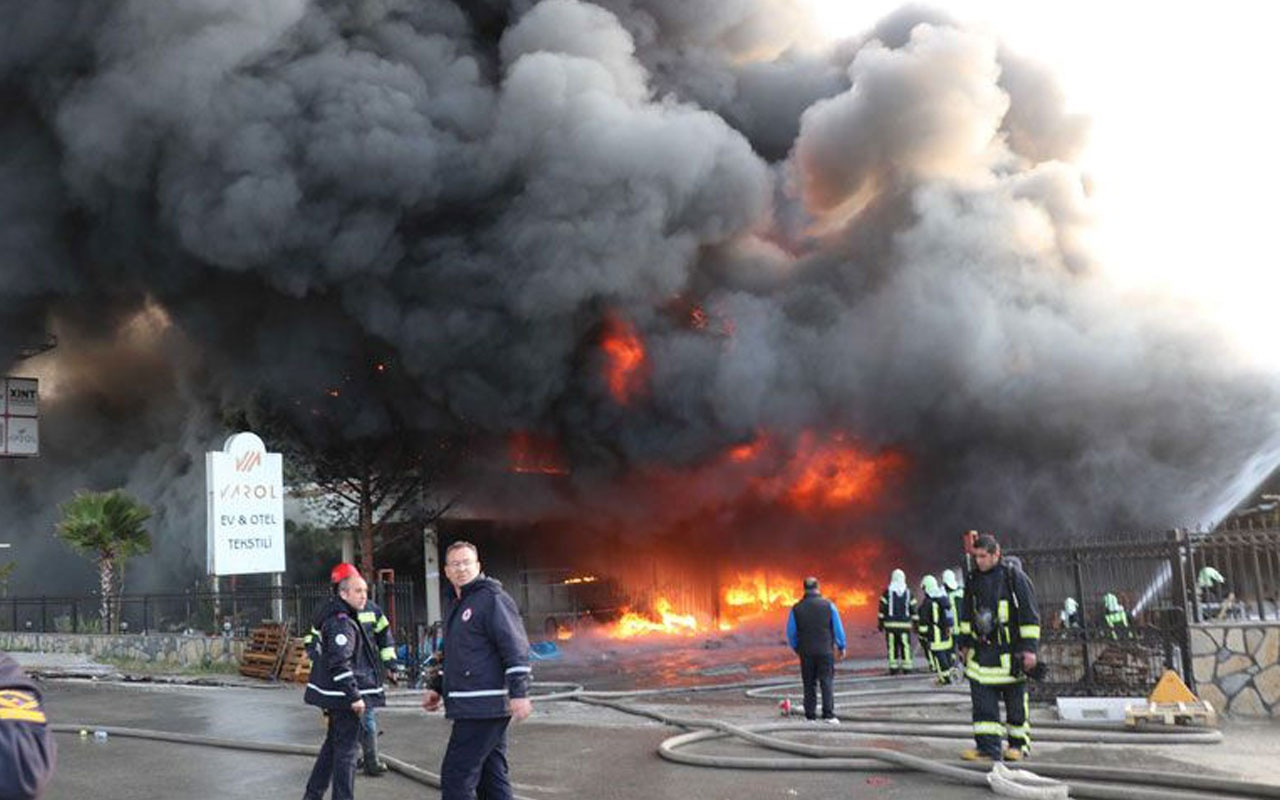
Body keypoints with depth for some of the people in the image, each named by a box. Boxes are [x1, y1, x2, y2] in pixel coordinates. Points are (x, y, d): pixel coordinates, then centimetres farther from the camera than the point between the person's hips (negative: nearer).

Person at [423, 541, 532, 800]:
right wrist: (436, 687, 22)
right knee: (492, 777, 12)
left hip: (483, 708, -9)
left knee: (455, 776, -10)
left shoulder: (491, 599, -9)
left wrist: (519, 693, -23)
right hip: (470, 708, 9)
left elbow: (515, 648, -16)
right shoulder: (455, 606, 20)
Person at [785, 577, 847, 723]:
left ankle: (810, 715, 7)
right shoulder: (828, 605, -2)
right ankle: (828, 714, -9)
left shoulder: (796, 608, 1)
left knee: (809, 684, 8)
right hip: (825, 651, -1)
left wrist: (796, 648, 21)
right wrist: (841, 646, 13)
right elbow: (838, 628, 2)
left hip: (806, 652, 1)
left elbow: (791, 633, 6)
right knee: (826, 682, -2)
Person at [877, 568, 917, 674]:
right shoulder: (908, 593, 4)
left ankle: (893, 668, 2)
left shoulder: (887, 592, -2)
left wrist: (880, 623, 5)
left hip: (890, 625, -1)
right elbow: (913, 610, 6)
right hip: (905, 625, 1)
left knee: (892, 647, 2)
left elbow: (882, 609, -2)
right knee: (905, 646, 4)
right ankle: (907, 667, 3)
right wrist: (915, 623, 13)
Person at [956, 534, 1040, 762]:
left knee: (1015, 703, 6)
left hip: (1010, 653, -4)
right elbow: (966, 615, 20)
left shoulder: (1015, 578, -8)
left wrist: (1030, 648, -11)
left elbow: (1030, 616, -7)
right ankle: (988, 747, -1)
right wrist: (964, 643, 17)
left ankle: (1019, 745, 20)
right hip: (982, 651, 5)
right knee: (983, 702, -3)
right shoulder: (972, 580, 9)